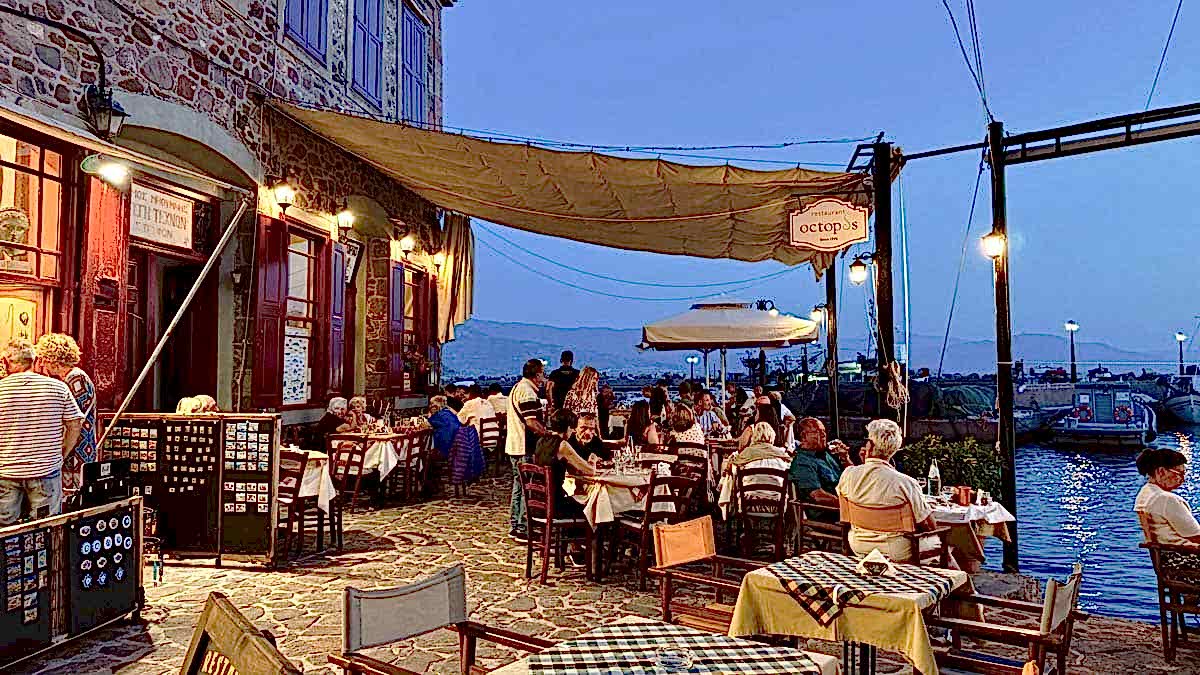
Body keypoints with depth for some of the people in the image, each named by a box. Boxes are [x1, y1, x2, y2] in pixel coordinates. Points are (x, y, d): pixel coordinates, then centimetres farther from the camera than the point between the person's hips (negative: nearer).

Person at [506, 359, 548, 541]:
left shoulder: (517, 388, 17)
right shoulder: (527, 391, -17)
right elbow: (531, 422, -22)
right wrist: (549, 434, -14)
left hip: (515, 446, 11)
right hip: (525, 448, -11)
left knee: (519, 486, 17)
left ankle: (515, 527, 24)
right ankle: (523, 530, 0)